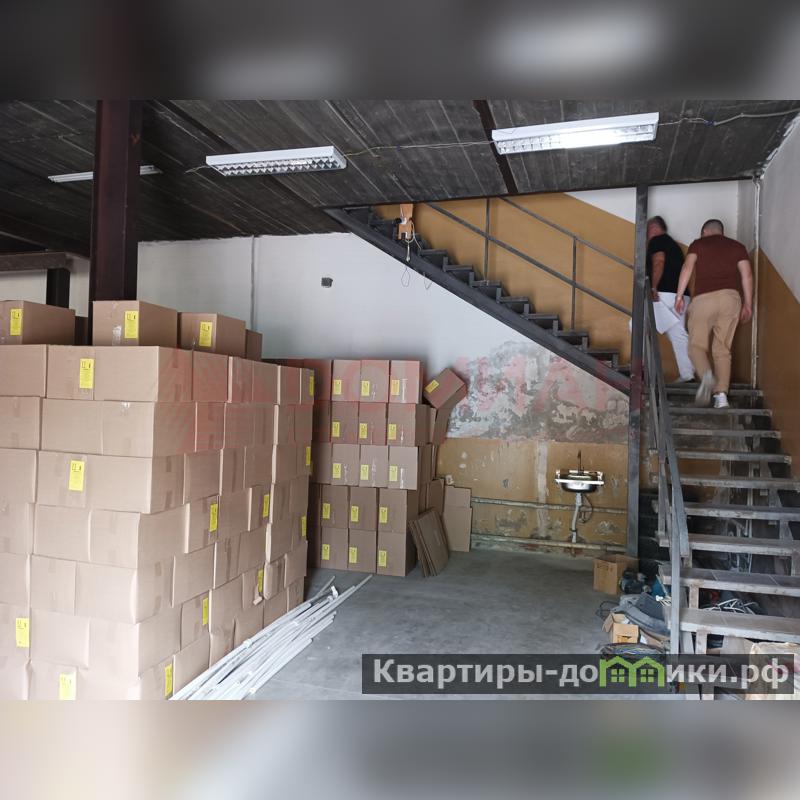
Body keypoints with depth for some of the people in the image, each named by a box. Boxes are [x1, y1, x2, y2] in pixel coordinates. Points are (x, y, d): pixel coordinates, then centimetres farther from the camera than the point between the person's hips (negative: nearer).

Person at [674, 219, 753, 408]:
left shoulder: (698, 244, 14)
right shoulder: (737, 246, 20)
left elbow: (687, 267, -2)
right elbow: (747, 275, 11)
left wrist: (679, 295, -1)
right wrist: (748, 304, 14)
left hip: (704, 298, -2)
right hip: (731, 297, 3)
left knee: (697, 345, 3)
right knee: (723, 349, 6)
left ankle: (706, 374, -27)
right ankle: (721, 394, -3)